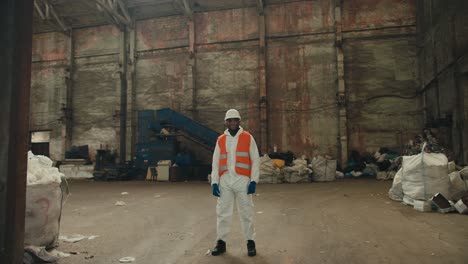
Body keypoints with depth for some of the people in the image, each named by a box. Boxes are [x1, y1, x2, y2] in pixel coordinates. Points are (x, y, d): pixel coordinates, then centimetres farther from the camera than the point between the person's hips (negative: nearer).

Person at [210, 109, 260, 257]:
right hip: (225, 181, 3)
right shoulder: (220, 140, 9)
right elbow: (215, 162, 9)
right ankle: (221, 242, 19)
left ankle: (250, 242, 18)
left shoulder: (248, 138, 1)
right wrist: (214, 182, 2)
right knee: (223, 212, 7)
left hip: (242, 180, -2)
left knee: (246, 212, 4)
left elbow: (255, 160, 0)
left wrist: (254, 181, -8)